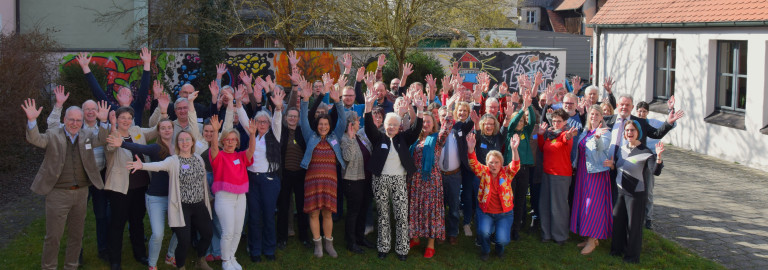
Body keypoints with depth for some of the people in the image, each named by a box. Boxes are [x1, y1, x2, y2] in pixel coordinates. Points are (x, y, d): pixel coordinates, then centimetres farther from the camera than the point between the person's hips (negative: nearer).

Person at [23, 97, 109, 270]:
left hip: (81, 193, 4)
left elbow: (102, 140, 0)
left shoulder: (86, 136, 9)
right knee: (53, 236, 2)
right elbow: (35, 140, -16)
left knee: (76, 235, 14)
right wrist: (32, 120, -34)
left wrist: (103, 121, -16)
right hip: (58, 194, -4)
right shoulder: (53, 135, -2)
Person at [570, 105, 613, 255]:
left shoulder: (605, 132, -8)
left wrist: (597, 136, -46)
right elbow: (576, 148, 23)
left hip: (596, 172, -7)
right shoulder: (584, 132, 11)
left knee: (593, 204, -7)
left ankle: (592, 240, -2)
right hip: (582, 172, 7)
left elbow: (601, 146, -28)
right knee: (583, 203, 9)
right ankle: (591, 237, 19)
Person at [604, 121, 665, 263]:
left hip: (636, 193, -6)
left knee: (633, 224, 3)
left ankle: (633, 255, 18)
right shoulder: (623, 149, 5)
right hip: (621, 191, 6)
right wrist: (612, 165, -2)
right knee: (617, 220, 16)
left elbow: (656, 171, -27)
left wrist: (658, 156, -43)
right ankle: (617, 249, 34)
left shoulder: (645, 152, -15)